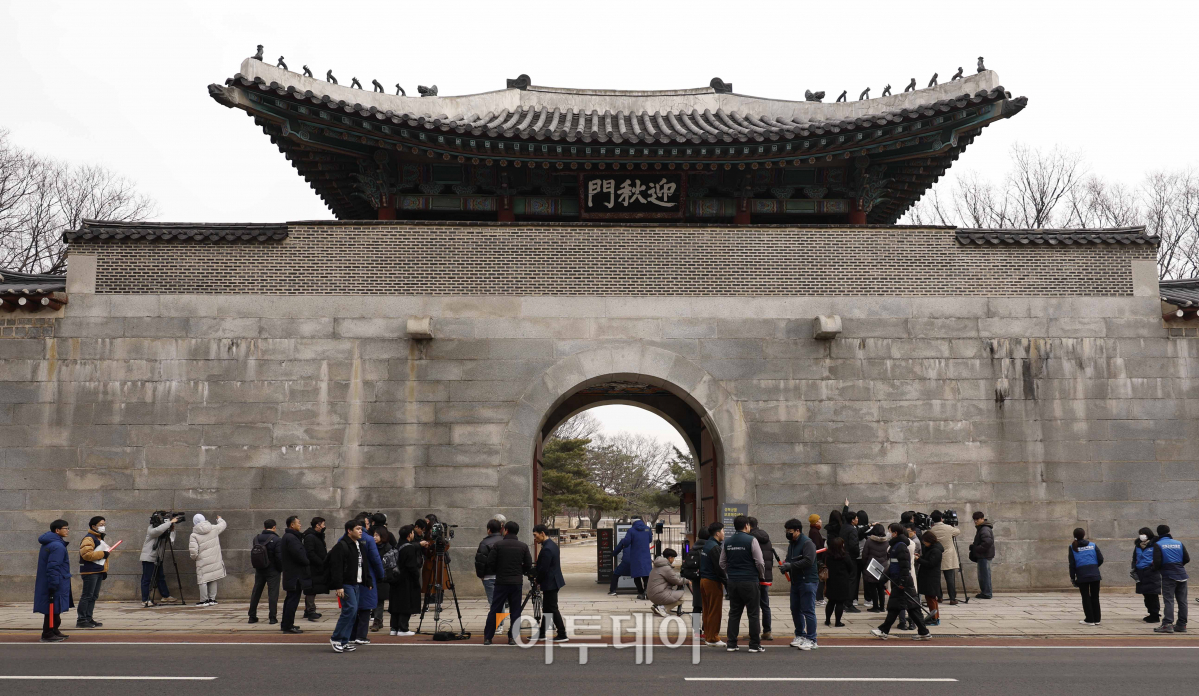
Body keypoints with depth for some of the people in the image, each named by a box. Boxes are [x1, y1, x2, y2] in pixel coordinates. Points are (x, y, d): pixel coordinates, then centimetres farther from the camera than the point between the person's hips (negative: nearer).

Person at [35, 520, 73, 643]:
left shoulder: (48, 543, 15)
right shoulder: (58, 546, -19)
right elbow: (53, 567, -24)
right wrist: (53, 586, -24)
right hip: (56, 584, -11)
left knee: (54, 609, 18)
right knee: (53, 609, -3)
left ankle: (54, 631, 27)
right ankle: (48, 635, 3)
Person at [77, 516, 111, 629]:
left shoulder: (100, 538, 21)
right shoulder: (89, 538, -12)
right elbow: (86, 554, -26)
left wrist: (105, 570, 23)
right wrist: (102, 554, -17)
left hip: (98, 572, 10)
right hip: (90, 572, -10)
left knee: (93, 597, 12)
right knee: (87, 596, -9)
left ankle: (88, 618, 18)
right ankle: (81, 620, -7)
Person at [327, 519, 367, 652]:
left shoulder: (360, 546, 16)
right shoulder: (341, 546, -12)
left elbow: (364, 565, 23)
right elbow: (336, 568, -17)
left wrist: (367, 582, 17)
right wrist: (338, 586, -22)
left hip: (356, 584, 9)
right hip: (346, 585, -9)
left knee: (353, 612, 6)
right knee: (350, 609, -14)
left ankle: (344, 641, 12)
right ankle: (335, 638, -3)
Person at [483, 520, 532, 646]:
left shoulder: (497, 545, -6)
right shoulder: (523, 546, 1)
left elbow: (490, 563, -6)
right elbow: (528, 565, 1)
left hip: (501, 582, -1)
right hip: (517, 582, 1)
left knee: (494, 611, 4)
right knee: (515, 611, 8)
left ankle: (487, 638, 5)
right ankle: (512, 638, 7)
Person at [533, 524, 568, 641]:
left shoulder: (547, 549, -23)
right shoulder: (552, 544, 9)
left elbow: (543, 569, -23)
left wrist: (537, 581, -6)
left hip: (550, 583, -10)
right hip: (552, 581, 10)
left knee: (552, 609, -2)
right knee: (547, 608, 15)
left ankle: (562, 634, 3)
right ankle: (542, 633, 23)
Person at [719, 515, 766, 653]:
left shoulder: (727, 542, 6)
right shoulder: (751, 540, -10)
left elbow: (722, 563, 11)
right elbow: (759, 562, -10)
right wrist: (761, 576, 7)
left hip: (733, 582, 5)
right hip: (750, 582, -5)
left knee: (734, 613, 10)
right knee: (753, 614, 2)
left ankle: (731, 644, 10)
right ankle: (754, 645, 5)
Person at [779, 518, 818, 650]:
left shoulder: (807, 543, -12)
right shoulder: (791, 544, 16)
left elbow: (808, 561, -24)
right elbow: (789, 560, 20)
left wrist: (790, 565, -23)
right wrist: (785, 564, -4)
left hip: (808, 581, -9)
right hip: (795, 582, 9)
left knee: (808, 611, -6)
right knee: (795, 610, 14)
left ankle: (811, 640, -2)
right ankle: (800, 635, 28)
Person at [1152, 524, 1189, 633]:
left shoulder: (1158, 545, -4)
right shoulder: (1179, 543, 9)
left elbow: (1157, 562, -13)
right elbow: (1187, 559, 7)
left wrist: (1156, 569, 7)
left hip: (1168, 576, -4)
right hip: (1181, 575, 4)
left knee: (1169, 600, -6)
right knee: (1182, 601, 9)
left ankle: (1167, 624, -16)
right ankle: (1182, 625, 12)